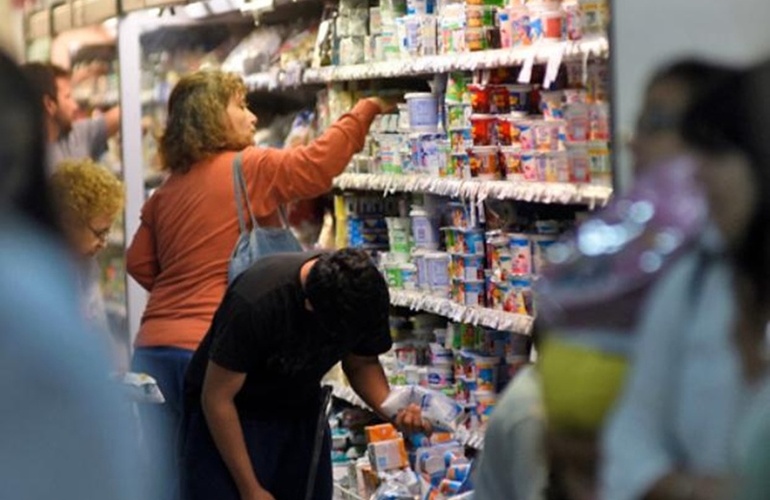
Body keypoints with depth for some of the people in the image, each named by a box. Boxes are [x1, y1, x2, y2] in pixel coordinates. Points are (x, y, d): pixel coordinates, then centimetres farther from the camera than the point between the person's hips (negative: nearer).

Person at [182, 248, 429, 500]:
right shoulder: (254, 302, -33)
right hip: (230, 417, -5)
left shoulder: (364, 293, -17)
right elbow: (217, 397, -23)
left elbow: (362, 363, 1)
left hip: (300, 412, 5)